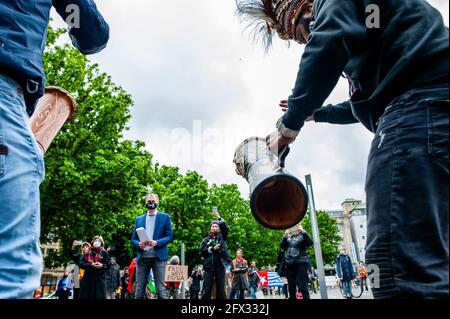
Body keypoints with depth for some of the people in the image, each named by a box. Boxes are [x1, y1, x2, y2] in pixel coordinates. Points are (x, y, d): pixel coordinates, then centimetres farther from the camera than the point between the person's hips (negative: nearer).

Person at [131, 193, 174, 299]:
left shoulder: (165, 217, 7)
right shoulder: (139, 219, 16)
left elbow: (170, 236, 1)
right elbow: (133, 239, 15)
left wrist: (157, 243, -15)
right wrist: (138, 244, -8)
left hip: (158, 256, -3)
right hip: (142, 257, 3)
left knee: (161, 289, -4)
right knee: (139, 289, 5)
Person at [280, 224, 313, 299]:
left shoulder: (302, 236, 3)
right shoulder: (288, 237, 15)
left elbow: (310, 242, -14)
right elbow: (282, 246, 4)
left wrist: (303, 231, -17)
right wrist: (285, 236, -7)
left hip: (301, 263, -5)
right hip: (289, 264, 5)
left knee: (302, 286, -10)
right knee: (291, 287, 9)